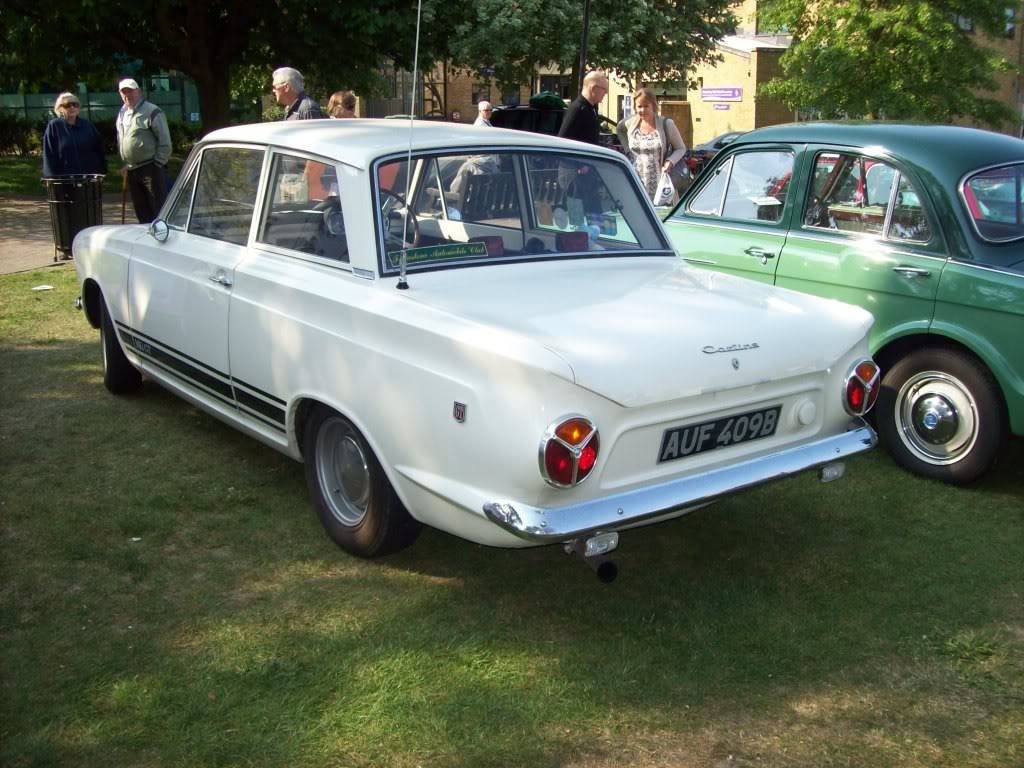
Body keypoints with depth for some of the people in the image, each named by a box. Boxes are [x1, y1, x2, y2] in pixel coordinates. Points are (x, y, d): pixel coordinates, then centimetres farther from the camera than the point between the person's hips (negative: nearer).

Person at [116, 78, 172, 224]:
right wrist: (125, 165, 16)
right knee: (141, 211, 12)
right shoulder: (122, 114, 15)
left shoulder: (152, 112, -9)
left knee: (159, 211, -7)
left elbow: (165, 141, -11)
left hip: (150, 169, -8)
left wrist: (158, 164, -13)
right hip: (132, 171, 8)